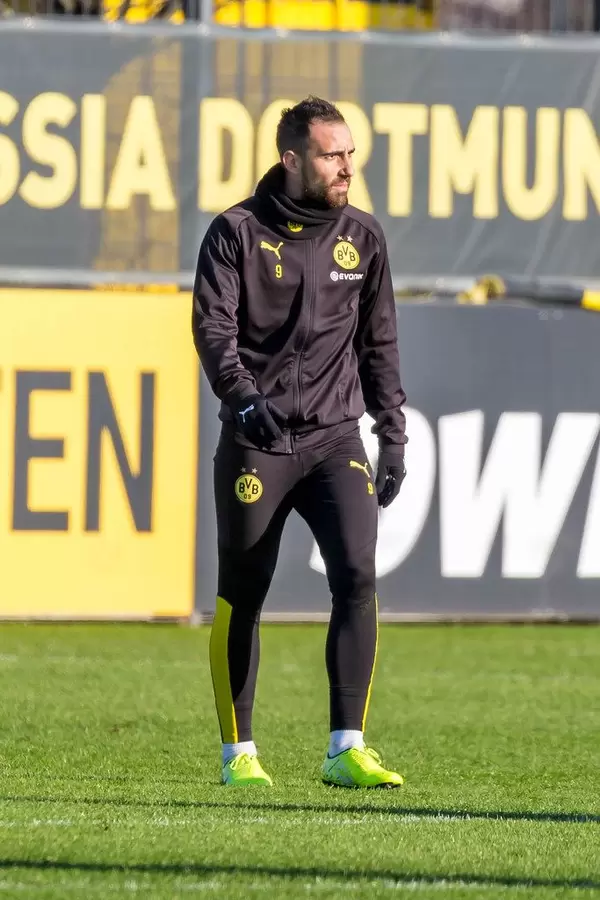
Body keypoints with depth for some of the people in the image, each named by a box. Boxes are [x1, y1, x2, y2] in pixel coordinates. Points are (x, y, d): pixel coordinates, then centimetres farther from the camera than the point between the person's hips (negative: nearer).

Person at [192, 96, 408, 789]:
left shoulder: (361, 237, 10)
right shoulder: (237, 232, -2)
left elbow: (379, 343, 16)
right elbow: (213, 327, -11)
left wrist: (392, 437, 12)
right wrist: (244, 398, -28)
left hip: (335, 438, 2)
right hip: (256, 444, -2)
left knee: (357, 576, -14)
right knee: (241, 597, 3)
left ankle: (347, 751, -12)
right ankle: (238, 753, 16)